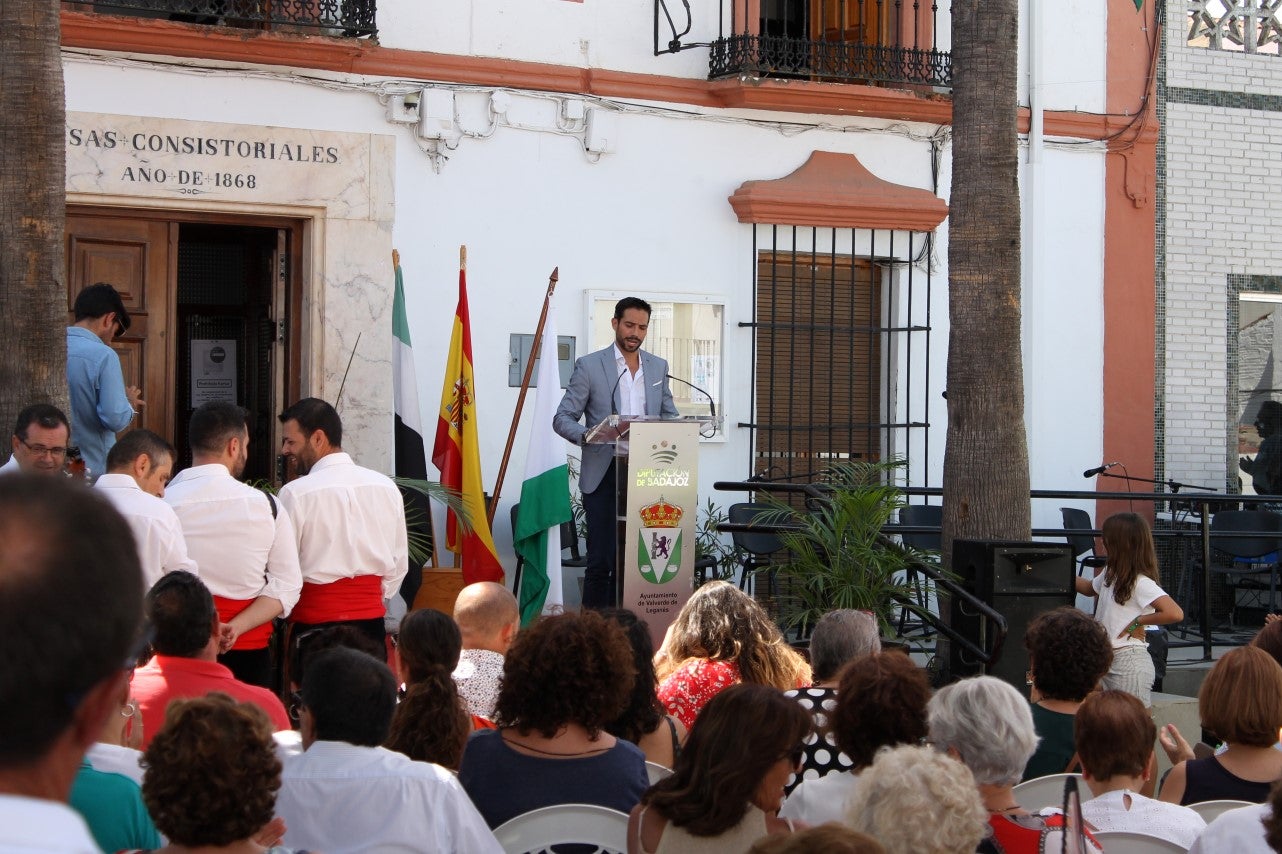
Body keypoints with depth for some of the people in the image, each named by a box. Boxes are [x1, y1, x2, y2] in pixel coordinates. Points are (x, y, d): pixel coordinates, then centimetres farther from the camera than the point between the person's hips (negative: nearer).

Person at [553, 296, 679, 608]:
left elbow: (670, 416, 19)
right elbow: (562, 418, 0)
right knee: (601, 559, -7)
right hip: (604, 476, -4)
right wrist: (585, 435, -22)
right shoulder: (590, 366, 0)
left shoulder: (658, 367, 14)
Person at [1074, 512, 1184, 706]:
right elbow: (1089, 588, 35)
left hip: (1129, 662, -9)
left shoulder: (1141, 583, -16)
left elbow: (1175, 613, -28)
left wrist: (1138, 621, -17)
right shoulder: (1110, 573, 11)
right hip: (1108, 660, 9)